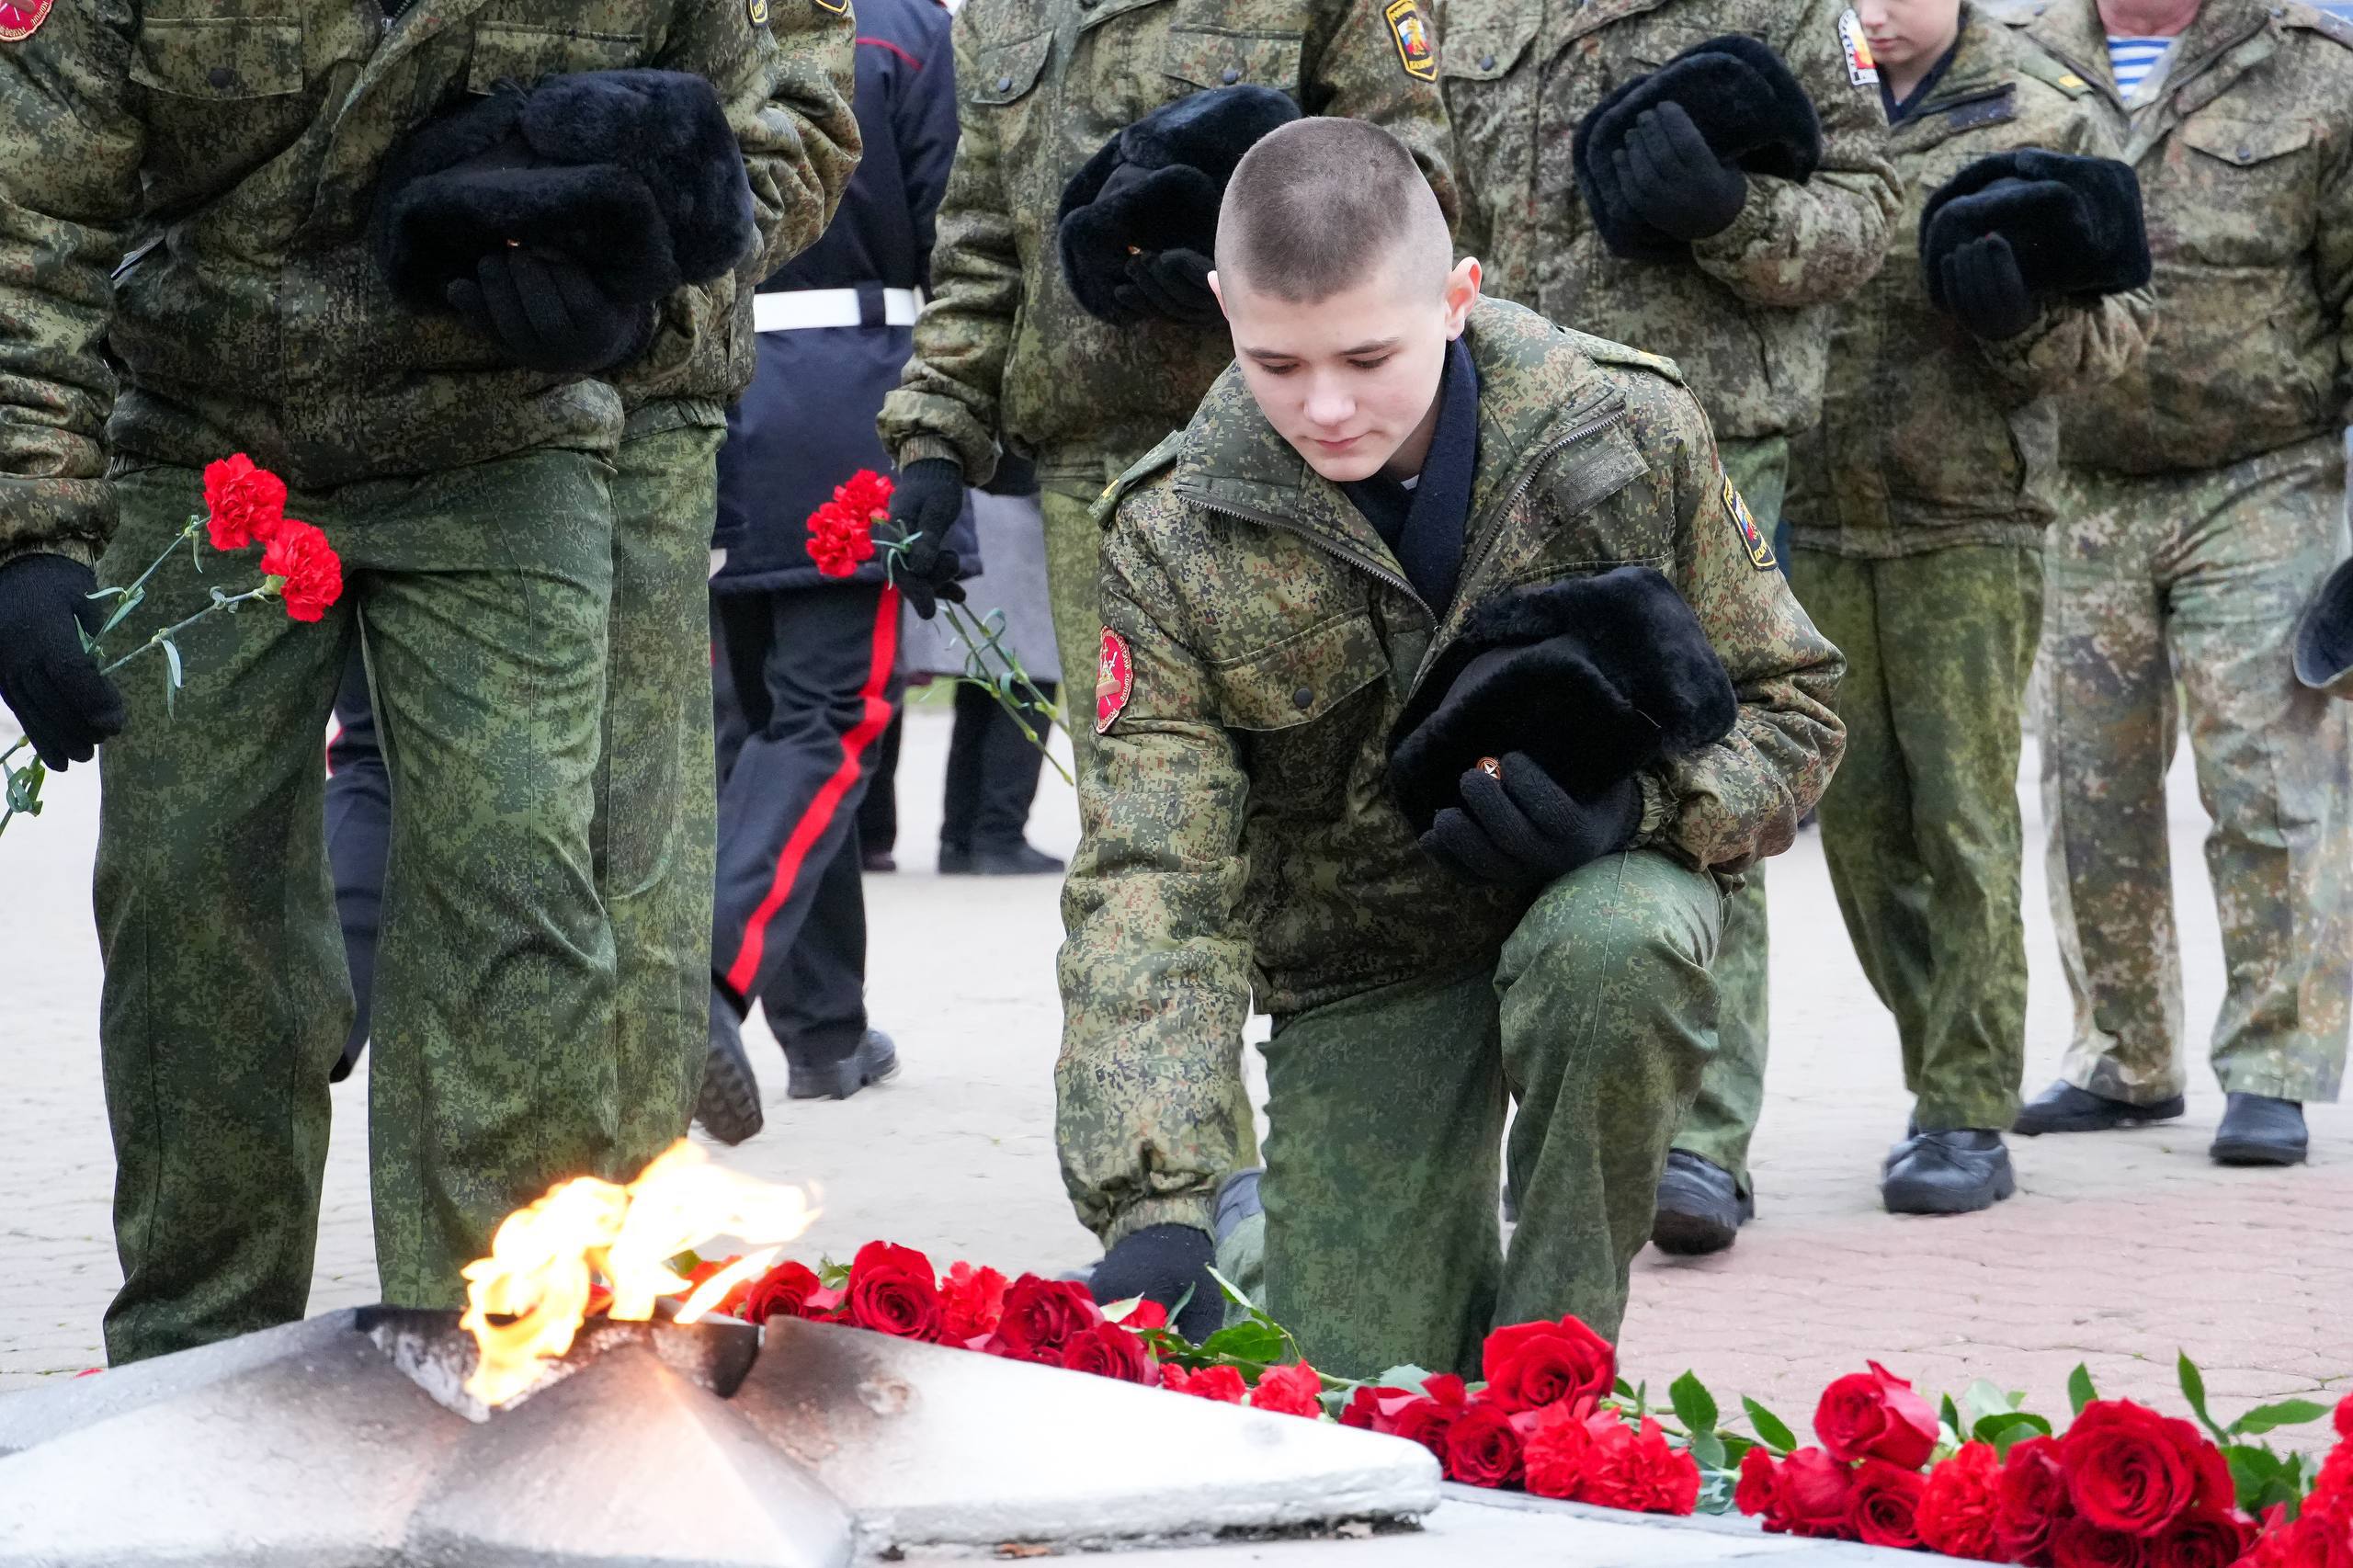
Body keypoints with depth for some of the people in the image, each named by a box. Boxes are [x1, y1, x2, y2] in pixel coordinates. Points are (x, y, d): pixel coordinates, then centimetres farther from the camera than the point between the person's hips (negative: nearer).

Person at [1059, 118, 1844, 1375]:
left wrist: (1638, 810, -28)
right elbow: (1148, 882, -22)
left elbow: (1788, 710, -4)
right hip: (1361, 967, 1)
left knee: (1610, 949, -38)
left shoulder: (1631, 434, -17)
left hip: (1599, 880, -1)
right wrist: (1155, 1214, -36)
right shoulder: (1175, 541, -17)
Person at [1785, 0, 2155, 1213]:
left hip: (1968, 525, -3)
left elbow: (2120, 322, 2)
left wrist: (2021, 309, -18)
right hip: (1810, 521, 3)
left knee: (1961, 817, -4)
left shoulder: (2045, 117, 2)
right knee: (1860, 817, 7)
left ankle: (1968, 1118, -1)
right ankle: (1951, 1075, 19)